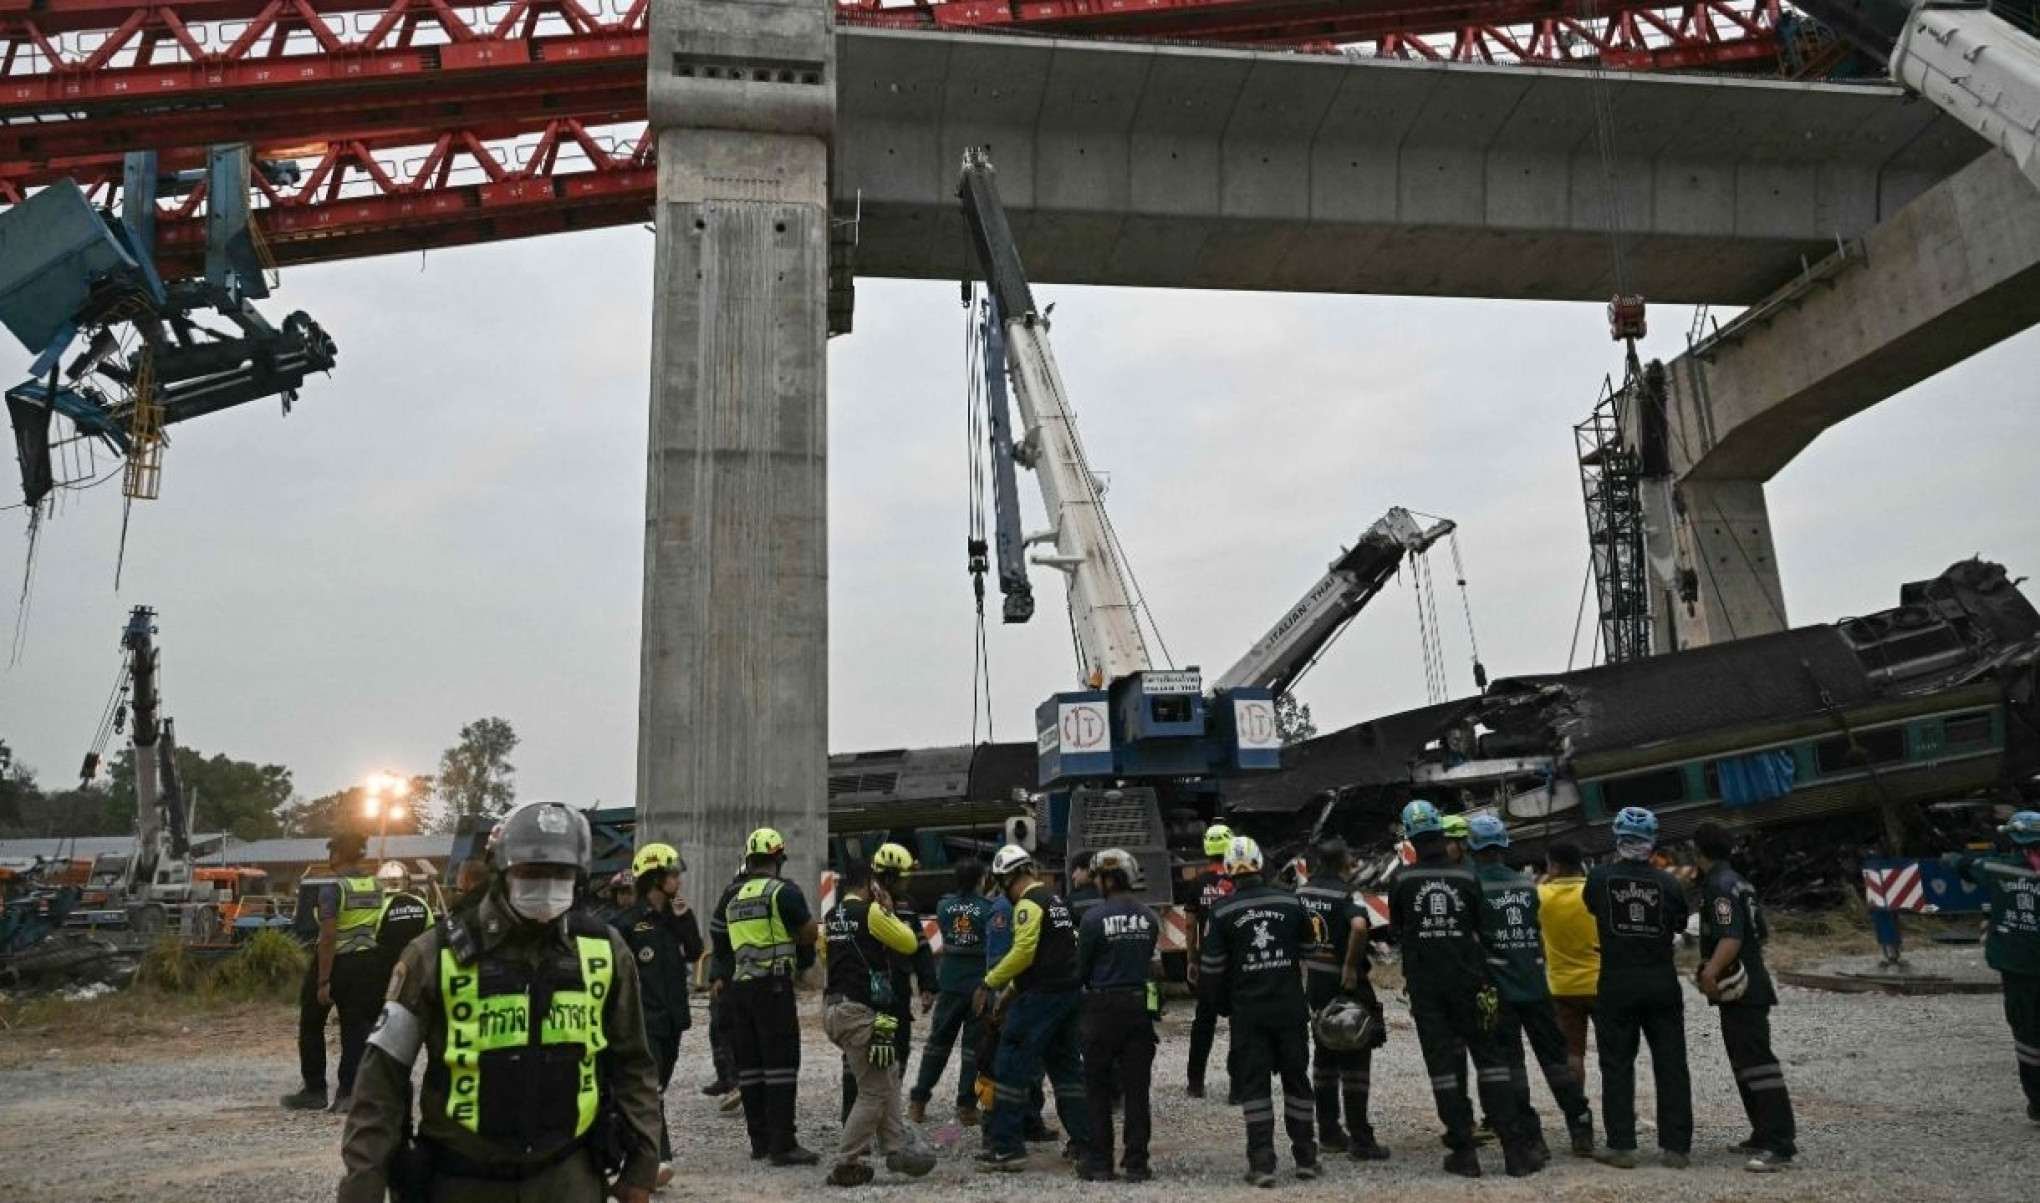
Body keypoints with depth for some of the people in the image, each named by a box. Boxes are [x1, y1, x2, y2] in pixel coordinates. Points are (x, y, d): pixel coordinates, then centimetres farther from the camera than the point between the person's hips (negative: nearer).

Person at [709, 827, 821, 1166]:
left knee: (750, 1065, 10)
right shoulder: (784, 891, -8)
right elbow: (809, 934, -2)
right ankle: (782, 1145, -8)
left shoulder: (731, 896, 13)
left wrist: (718, 978, 31)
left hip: (738, 988, 7)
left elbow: (716, 941, 19)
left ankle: (760, 1142, 15)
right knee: (781, 1063, -6)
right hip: (773, 985, -7)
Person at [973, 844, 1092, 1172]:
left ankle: (1005, 1148, -1)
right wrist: (1011, 991, 21)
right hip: (1068, 993, 9)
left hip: (1040, 997, -9)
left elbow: (1023, 953, -23)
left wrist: (989, 983, -13)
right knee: (1067, 1067, 15)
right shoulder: (1056, 898, 18)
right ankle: (1083, 1142, 17)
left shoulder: (1029, 902, -12)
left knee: (1011, 1068, -2)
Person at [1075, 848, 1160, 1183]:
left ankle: (1100, 1164, 11)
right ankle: (1137, 1164, 12)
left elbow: (1082, 968, -5)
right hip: (1141, 1004, 4)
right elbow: (1148, 959, 5)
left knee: (1098, 1089, 8)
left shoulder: (1093, 918, -13)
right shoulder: (1149, 918, 0)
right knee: (1137, 1088, 10)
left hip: (1103, 1007, -3)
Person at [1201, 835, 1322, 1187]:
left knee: (1253, 1083, 4)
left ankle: (1262, 1163, 1)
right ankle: (1306, 1158, 20)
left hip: (1247, 1011, -2)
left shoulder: (1222, 911, -6)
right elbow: (1310, 947, 8)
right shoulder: (1290, 901, 0)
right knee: (1296, 1078, 14)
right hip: (1290, 1008, 2)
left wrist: (1220, 1005, 11)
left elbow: (1211, 966, -3)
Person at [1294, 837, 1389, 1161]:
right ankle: (1359, 1139, 3)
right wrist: (1351, 966, -25)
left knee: (1325, 1054, 16)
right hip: (1342, 983, -7)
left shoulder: (1301, 891, 5)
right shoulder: (1345, 894, -17)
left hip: (1312, 980, 7)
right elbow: (1359, 926, -36)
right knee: (1355, 1057, 1)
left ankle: (1328, 1132, 22)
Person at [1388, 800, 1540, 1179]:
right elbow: (1480, 927, 5)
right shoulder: (1466, 877, -4)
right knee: (1489, 1057, 7)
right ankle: (1515, 1148, 3)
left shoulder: (1403, 880, -5)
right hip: (1467, 979, 1)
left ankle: (1463, 1150, 6)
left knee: (1442, 1063, 5)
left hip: (1425, 984, 0)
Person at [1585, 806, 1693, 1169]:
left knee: (1617, 1065, 6)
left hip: (1617, 984, -1)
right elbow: (1679, 926, 7)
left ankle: (1621, 1146, 7)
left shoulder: (1600, 877, -7)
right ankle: (1676, 1147, 12)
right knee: (1671, 1065, 10)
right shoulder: (1668, 883, -5)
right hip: (1662, 983, 1)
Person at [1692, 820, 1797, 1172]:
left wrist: (1712, 970, -40)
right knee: (1746, 1062, 17)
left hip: (1741, 990, -11)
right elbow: (1762, 931, 23)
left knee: (1756, 1062, -13)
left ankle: (1779, 1144, -15)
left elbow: (1731, 937, -27)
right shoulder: (1735, 880, 15)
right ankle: (1765, 1134, 24)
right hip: (1749, 986, 11)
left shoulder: (1720, 885, -16)